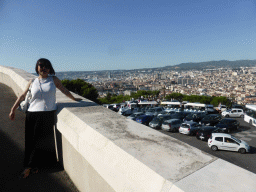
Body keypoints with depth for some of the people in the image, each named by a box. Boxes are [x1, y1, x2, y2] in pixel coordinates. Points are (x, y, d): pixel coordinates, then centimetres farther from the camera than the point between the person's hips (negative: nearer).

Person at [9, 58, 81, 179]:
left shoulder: (53, 80, 7)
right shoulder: (32, 82, 11)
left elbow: (64, 89, 16)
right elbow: (23, 96, 14)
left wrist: (74, 99, 20)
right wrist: (13, 110, 13)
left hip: (48, 114, -2)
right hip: (32, 114, 2)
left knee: (41, 141, 0)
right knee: (30, 141, 4)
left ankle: (29, 167, 13)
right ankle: (34, 166, 19)